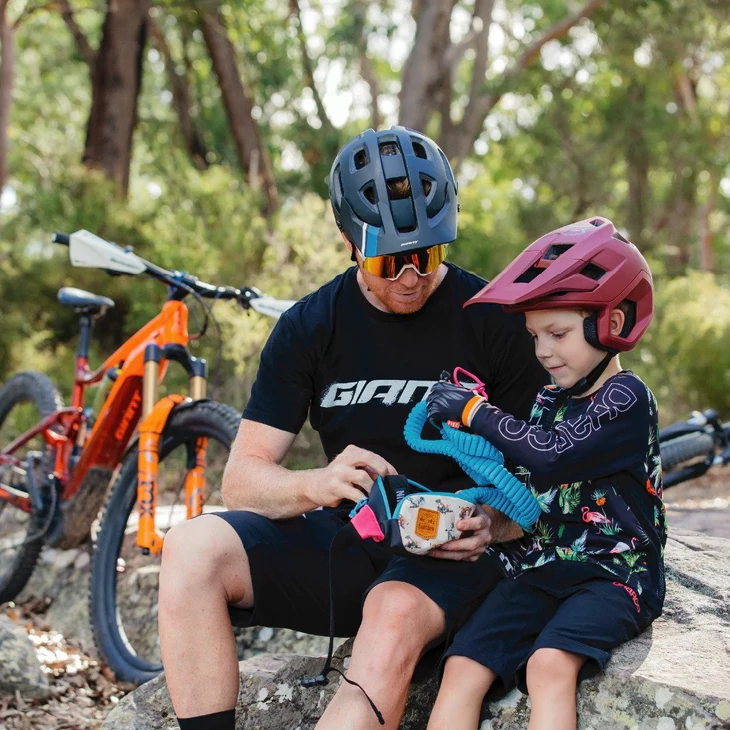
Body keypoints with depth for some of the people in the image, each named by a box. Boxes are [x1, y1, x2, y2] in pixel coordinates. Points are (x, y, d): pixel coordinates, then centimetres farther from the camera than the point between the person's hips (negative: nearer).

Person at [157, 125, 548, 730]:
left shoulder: (494, 320, -2)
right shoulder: (310, 328, 4)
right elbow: (242, 480, -1)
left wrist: (494, 528, -22)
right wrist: (315, 485, -23)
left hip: (453, 551, -3)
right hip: (344, 540, 3)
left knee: (395, 618, -38)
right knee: (193, 549, -23)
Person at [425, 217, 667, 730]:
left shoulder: (626, 397, -8)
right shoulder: (549, 401, 16)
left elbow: (552, 454, -21)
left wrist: (475, 410, -11)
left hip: (614, 574, -6)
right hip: (545, 567, 7)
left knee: (549, 664, -33)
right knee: (463, 669, -14)